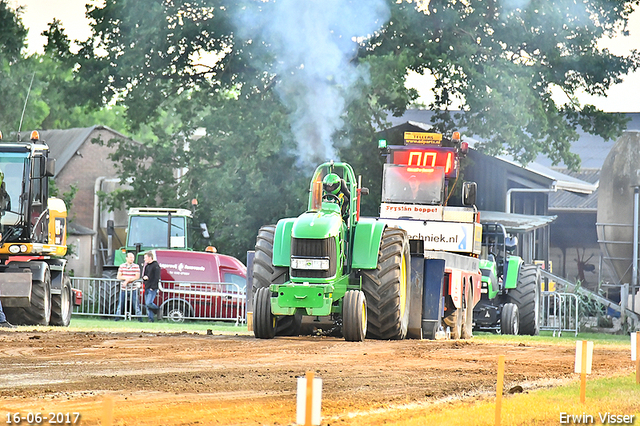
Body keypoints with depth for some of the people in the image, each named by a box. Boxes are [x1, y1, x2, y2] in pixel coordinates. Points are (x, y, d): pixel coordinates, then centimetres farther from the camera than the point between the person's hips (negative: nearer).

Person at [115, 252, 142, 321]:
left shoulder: (136, 266, 1)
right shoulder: (122, 266, 5)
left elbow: (137, 277, -7)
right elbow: (119, 277, 1)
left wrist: (128, 280, -14)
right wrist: (126, 278, -17)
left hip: (133, 289, -2)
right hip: (124, 289, 2)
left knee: (136, 303, -4)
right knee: (121, 303, 4)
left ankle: (139, 318, 0)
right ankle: (118, 317, 12)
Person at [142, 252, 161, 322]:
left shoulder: (155, 266, -8)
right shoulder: (147, 265, 18)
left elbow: (157, 278, -13)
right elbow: (144, 275, 24)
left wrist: (153, 287, -18)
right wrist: (144, 277, -1)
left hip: (152, 288, -8)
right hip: (147, 288, 8)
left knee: (149, 303, -18)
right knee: (147, 304, 5)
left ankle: (157, 309, 7)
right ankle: (151, 318, 10)